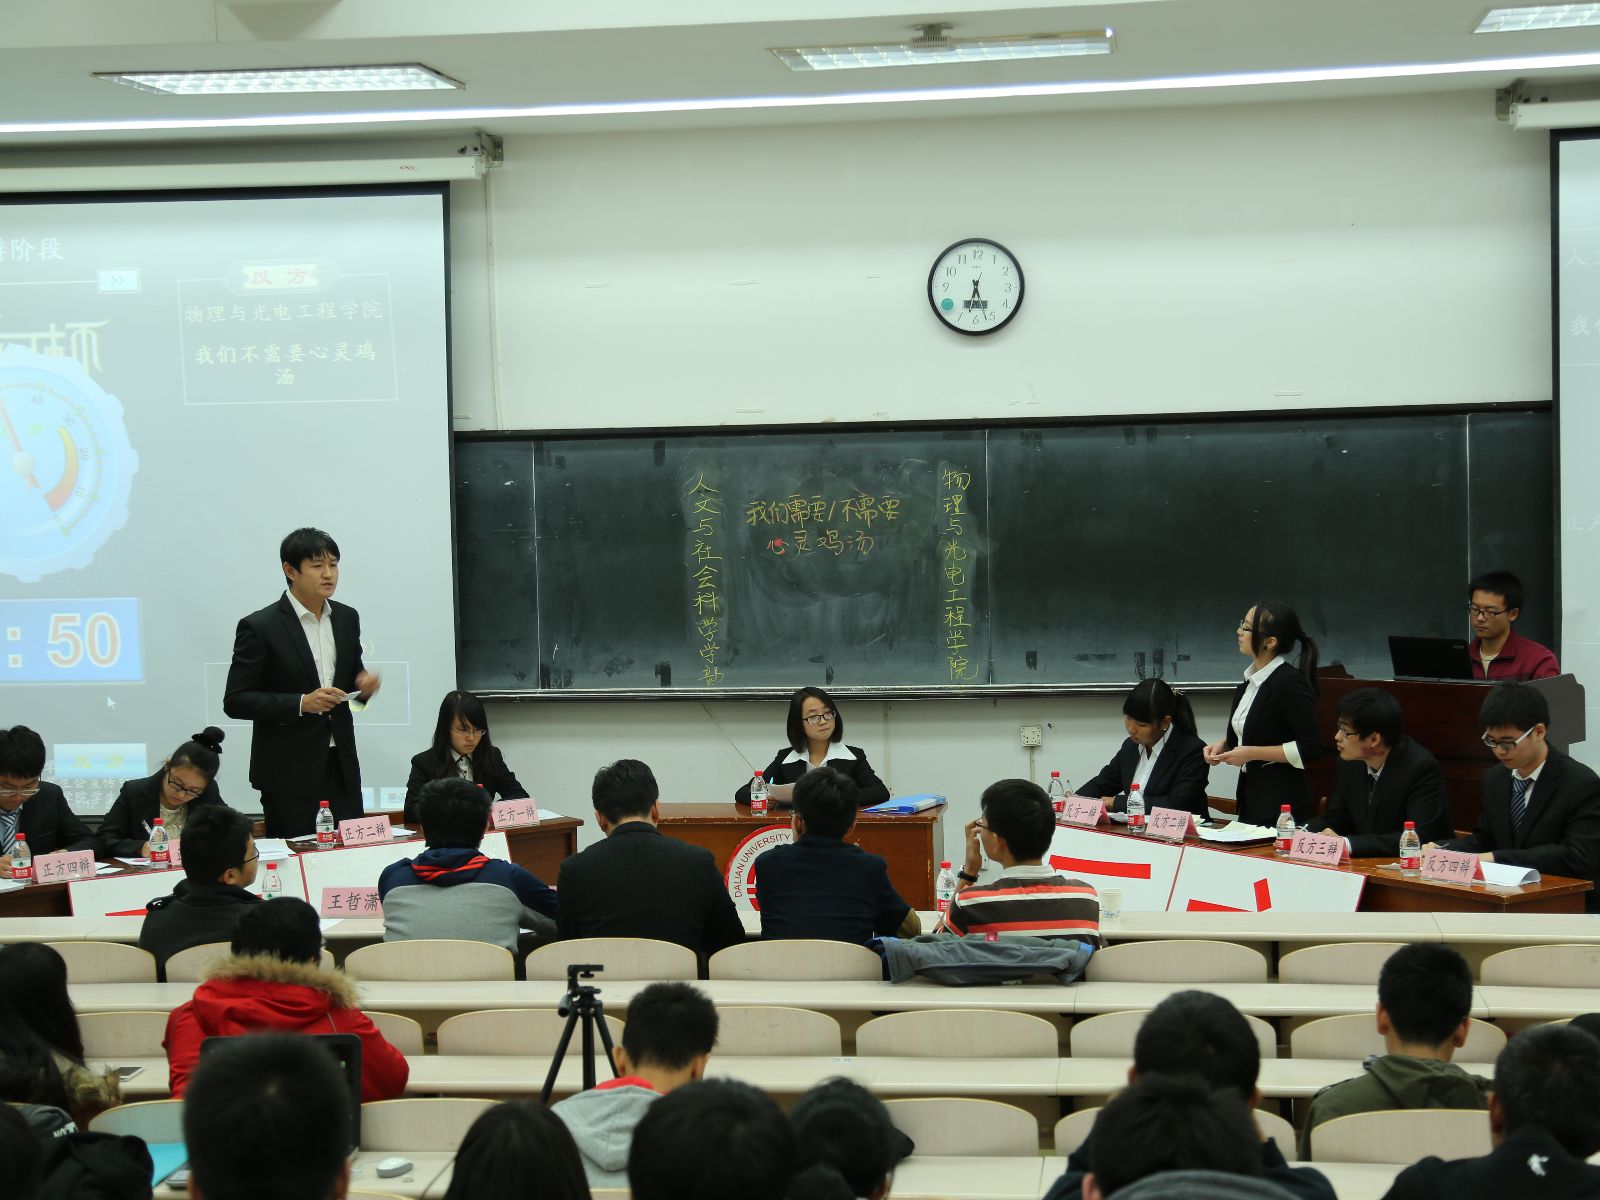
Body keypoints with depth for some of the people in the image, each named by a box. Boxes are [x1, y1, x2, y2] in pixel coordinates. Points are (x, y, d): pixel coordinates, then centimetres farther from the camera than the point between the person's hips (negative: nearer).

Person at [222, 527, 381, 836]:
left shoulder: (347, 619, 9)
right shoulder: (259, 627, -8)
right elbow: (235, 701, -10)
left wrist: (363, 685, -2)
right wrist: (301, 703, -20)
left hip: (342, 767, 5)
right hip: (289, 774, -5)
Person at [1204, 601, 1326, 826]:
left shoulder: (1291, 683, -16)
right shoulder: (1249, 681, 11)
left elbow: (1310, 748, -18)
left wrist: (1252, 753, -18)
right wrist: (1223, 745, 6)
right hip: (1250, 795, 8)